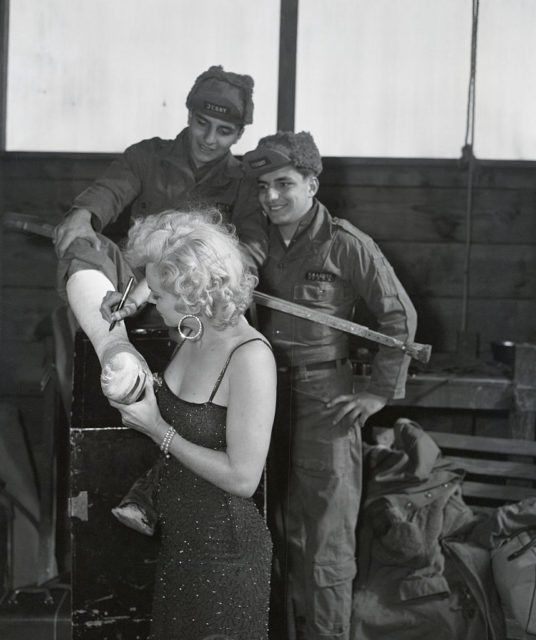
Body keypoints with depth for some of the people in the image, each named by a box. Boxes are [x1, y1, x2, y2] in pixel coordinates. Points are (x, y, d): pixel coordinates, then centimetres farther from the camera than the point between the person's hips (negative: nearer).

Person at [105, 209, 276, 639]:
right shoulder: (193, 337, 0)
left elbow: (243, 478, -25)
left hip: (225, 549, -8)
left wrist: (157, 429, -20)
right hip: (179, 539, 8)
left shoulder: (249, 357, -25)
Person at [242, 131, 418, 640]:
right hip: (266, 394, 5)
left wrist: (380, 393, -7)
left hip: (324, 398, -5)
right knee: (271, 527, 12)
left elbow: (400, 318, -5)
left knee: (323, 535, -2)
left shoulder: (347, 246, -9)